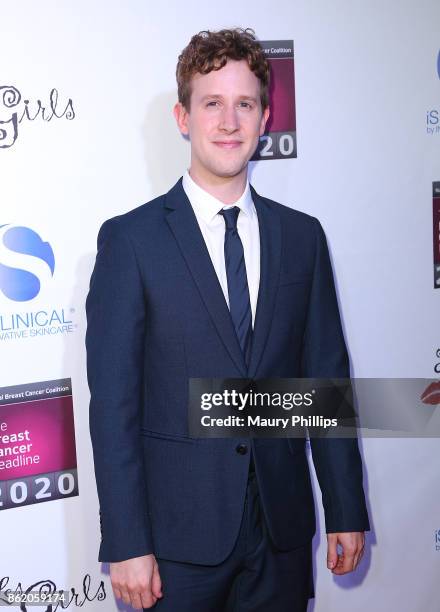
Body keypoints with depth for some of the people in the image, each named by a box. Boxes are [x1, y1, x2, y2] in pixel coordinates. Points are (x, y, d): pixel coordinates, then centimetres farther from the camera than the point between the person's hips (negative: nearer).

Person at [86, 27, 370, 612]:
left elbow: (326, 377, 7)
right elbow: (112, 402, -9)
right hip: (178, 531, -3)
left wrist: (346, 510, 7)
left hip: (282, 526, 3)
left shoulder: (302, 235, 5)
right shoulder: (129, 239, -6)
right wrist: (126, 543, -11)